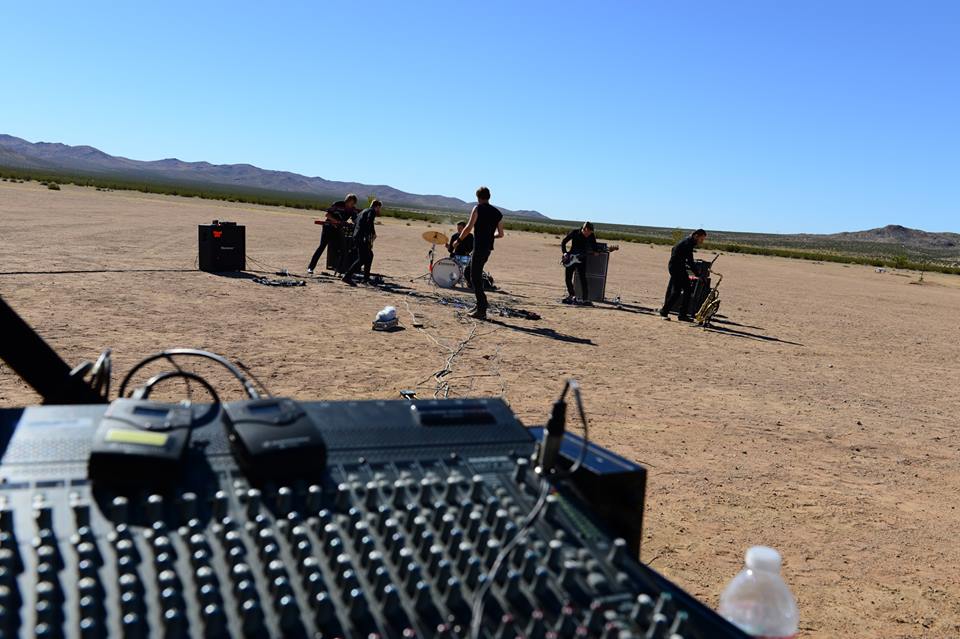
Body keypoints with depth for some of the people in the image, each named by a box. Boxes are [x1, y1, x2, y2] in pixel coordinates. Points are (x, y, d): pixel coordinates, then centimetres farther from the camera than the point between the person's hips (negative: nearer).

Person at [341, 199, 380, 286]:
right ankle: (347, 276, -21)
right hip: (362, 237, -10)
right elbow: (369, 222, -20)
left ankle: (366, 279, 22)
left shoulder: (364, 211, 26)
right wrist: (373, 233, -12)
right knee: (362, 259, -14)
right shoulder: (372, 211, -1)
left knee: (369, 255, 20)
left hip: (356, 236, 10)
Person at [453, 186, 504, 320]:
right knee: (477, 275, 20)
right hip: (489, 247, 7)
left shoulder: (478, 209, -7)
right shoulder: (497, 213, 12)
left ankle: (481, 310, -9)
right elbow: (500, 234, 15)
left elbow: (469, 227, -14)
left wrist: (458, 241, -3)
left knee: (475, 277, -4)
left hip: (479, 247, -7)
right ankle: (480, 304, 21)